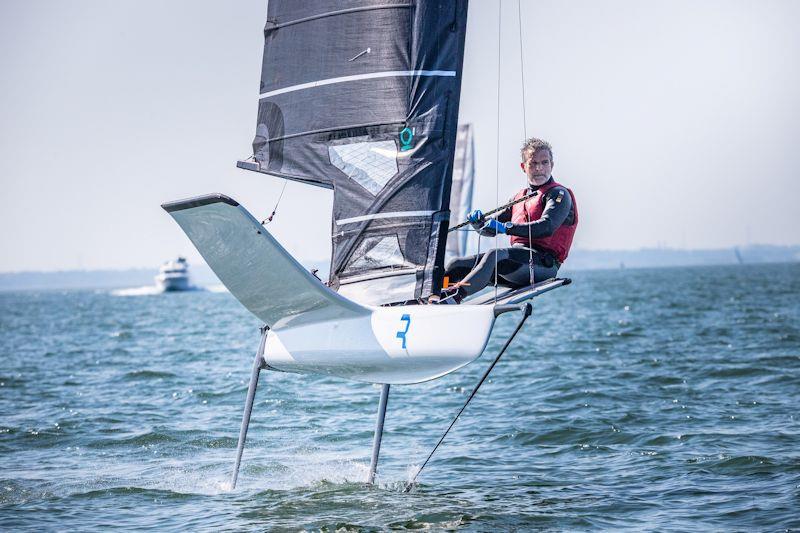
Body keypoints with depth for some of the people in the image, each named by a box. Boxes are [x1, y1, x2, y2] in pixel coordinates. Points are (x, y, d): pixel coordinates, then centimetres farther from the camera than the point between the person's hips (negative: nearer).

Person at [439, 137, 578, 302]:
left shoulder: (559, 194, 2)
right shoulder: (520, 197, 26)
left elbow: (547, 227, -17)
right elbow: (490, 228, 26)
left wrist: (505, 227, -26)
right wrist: (479, 220, 0)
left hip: (543, 261, -8)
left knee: (495, 255, -35)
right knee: (457, 265, -6)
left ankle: (456, 294, -52)